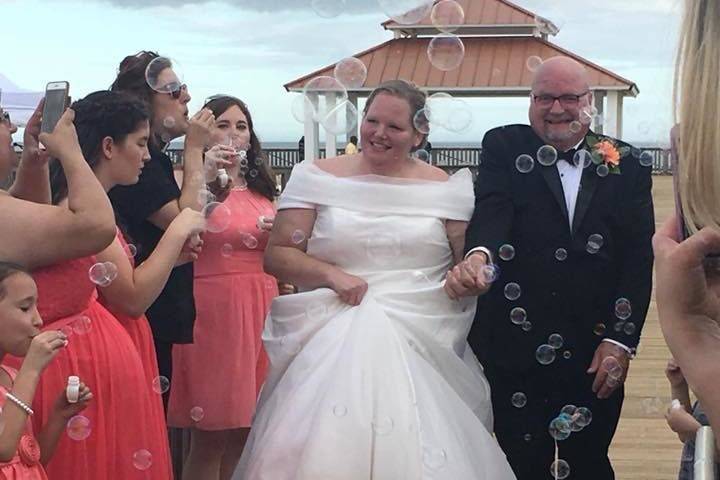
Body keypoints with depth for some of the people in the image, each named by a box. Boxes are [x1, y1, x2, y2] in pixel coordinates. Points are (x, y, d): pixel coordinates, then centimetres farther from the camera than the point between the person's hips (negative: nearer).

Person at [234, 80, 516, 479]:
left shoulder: (443, 188, 7)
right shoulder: (318, 178, 5)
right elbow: (277, 255, 2)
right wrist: (332, 274, -13)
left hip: (421, 353, 0)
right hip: (333, 350, 0)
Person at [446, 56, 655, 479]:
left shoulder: (625, 164, 5)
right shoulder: (504, 147, 2)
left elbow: (639, 257, 1)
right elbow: (492, 208, -16)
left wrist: (620, 340, -8)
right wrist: (479, 255, -38)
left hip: (595, 351, 1)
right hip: (516, 345, -1)